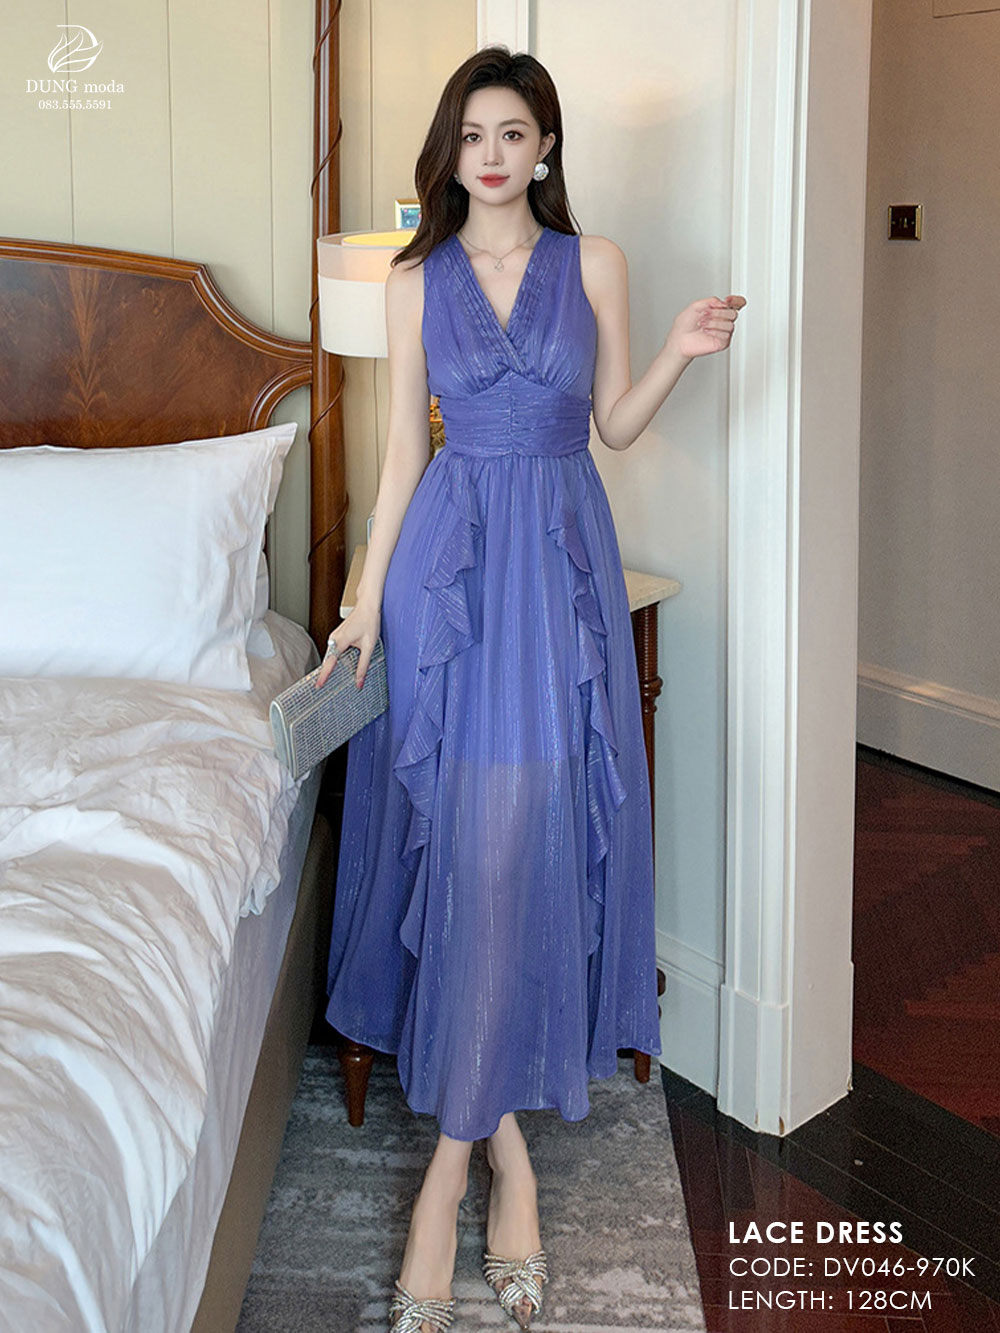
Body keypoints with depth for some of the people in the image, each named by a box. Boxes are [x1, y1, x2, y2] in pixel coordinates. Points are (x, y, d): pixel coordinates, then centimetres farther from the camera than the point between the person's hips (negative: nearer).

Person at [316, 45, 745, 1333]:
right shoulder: (415, 280, 7)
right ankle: (503, 1127, 13)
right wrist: (368, 598, 4)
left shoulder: (594, 263, 7)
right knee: (459, 831, -2)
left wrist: (677, 355, -7)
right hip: (450, 556, 1)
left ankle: (453, 1156, 0)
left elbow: (614, 424, 11)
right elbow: (403, 449, 7)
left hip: (561, 559, -1)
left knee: (526, 839, -8)